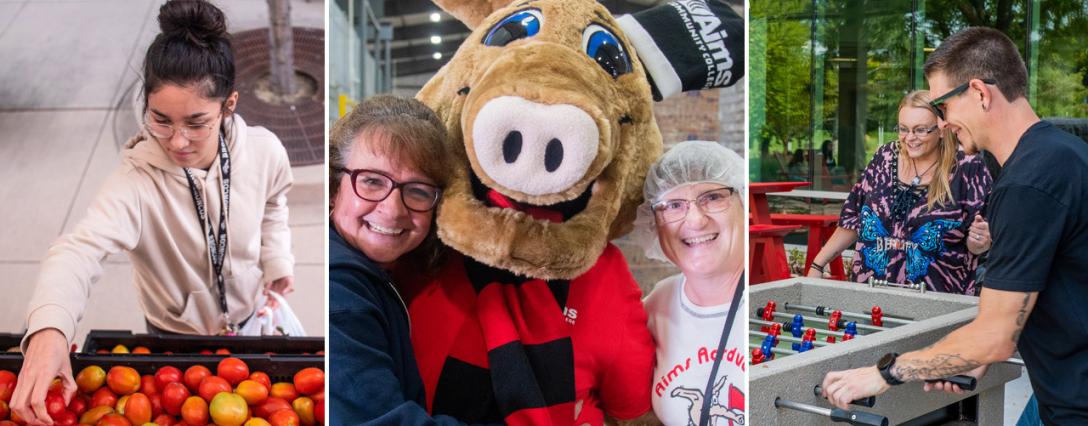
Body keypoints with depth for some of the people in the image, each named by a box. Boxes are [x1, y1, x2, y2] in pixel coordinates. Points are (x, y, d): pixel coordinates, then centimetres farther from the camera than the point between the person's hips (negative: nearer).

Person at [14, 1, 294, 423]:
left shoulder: (264, 151, -22)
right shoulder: (137, 178, -32)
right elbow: (80, 248, -47)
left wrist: (278, 263, -3)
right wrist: (49, 327, -65)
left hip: (248, 316, 3)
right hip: (174, 336, -2)